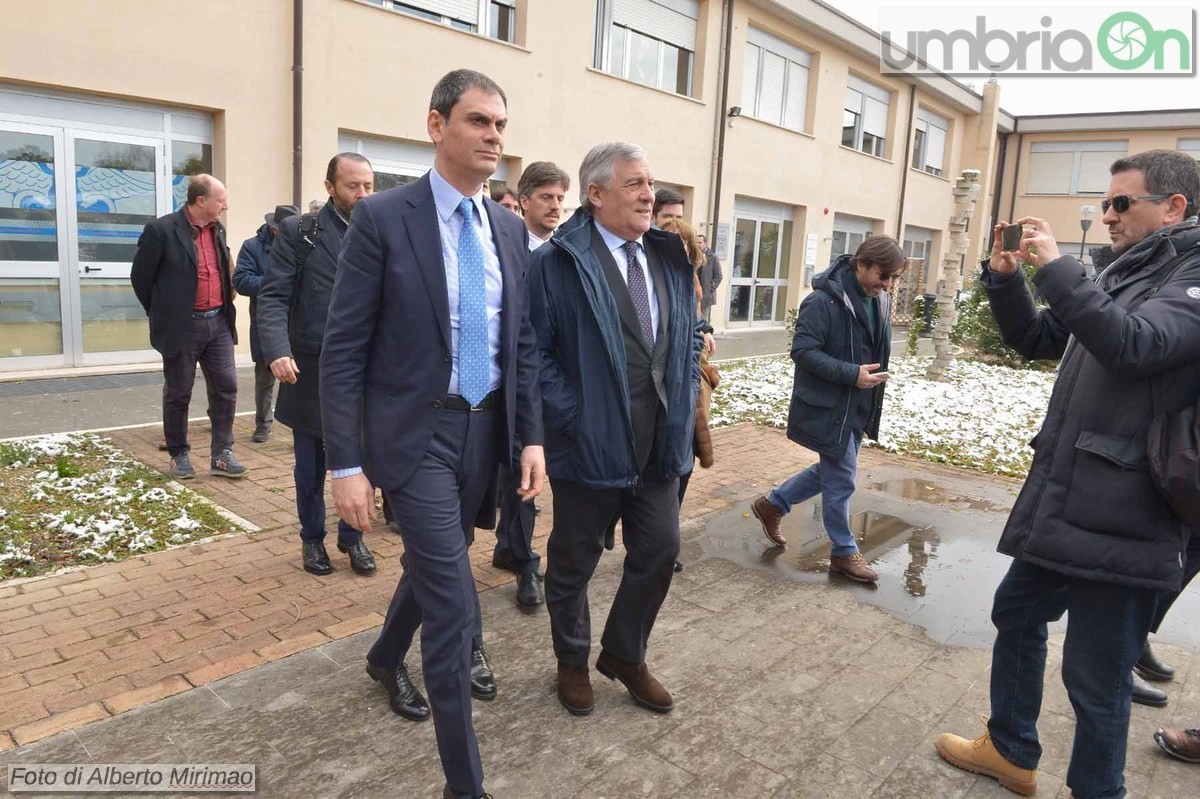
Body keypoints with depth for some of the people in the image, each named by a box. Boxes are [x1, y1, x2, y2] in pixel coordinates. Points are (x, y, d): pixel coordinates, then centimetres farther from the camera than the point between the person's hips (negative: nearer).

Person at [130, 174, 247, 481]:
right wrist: (162, 314, 5)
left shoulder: (218, 229, 8)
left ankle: (222, 455, 12)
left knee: (226, 388, 4)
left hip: (218, 323, 6)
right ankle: (179, 455, 21)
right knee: (178, 395, 7)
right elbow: (140, 276, -4)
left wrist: (226, 311, 14)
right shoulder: (162, 230, -11)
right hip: (182, 327, -5)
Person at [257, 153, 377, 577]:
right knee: (311, 465, 13)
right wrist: (278, 350, -23)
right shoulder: (299, 232, -3)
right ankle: (312, 538, 32)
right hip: (311, 371, -2)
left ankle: (352, 536, 29)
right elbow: (273, 297, -8)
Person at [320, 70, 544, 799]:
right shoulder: (382, 217, -11)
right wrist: (347, 464, -13)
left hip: (486, 427, 6)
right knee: (453, 600, -6)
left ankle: (387, 657, 55)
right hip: (415, 431, -6)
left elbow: (522, 342, 9)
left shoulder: (510, 228, 6)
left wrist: (531, 436, 3)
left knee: (436, 564, 23)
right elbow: (343, 349, -11)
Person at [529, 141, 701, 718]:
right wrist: (572, 417, -16)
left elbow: (689, 334, 18)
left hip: (660, 443, 6)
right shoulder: (557, 262, -11)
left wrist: (684, 401, 7)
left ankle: (625, 655, 37)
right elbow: (534, 352, -13)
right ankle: (573, 662, 37)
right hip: (590, 443, -5)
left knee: (659, 551, 13)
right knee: (574, 561, 12)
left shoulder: (670, 259, 9)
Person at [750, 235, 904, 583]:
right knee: (841, 479, 2)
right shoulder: (824, 301, -20)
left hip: (857, 407, 9)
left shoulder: (880, 301, 6)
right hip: (827, 407, -9)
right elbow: (803, 351, -22)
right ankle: (845, 553, 21)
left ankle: (773, 504, 36)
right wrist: (852, 374, -27)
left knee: (834, 471, 18)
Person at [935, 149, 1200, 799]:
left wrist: (1056, 267, -23)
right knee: (1015, 616, 21)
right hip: (1059, 500, 9)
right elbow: (1035, 340, 18)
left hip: (1118, 519, -9)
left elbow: (1134, 344, -28)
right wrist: (1005, 277, 3)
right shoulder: (1124, 276, 16)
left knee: (1095, 675, 2)